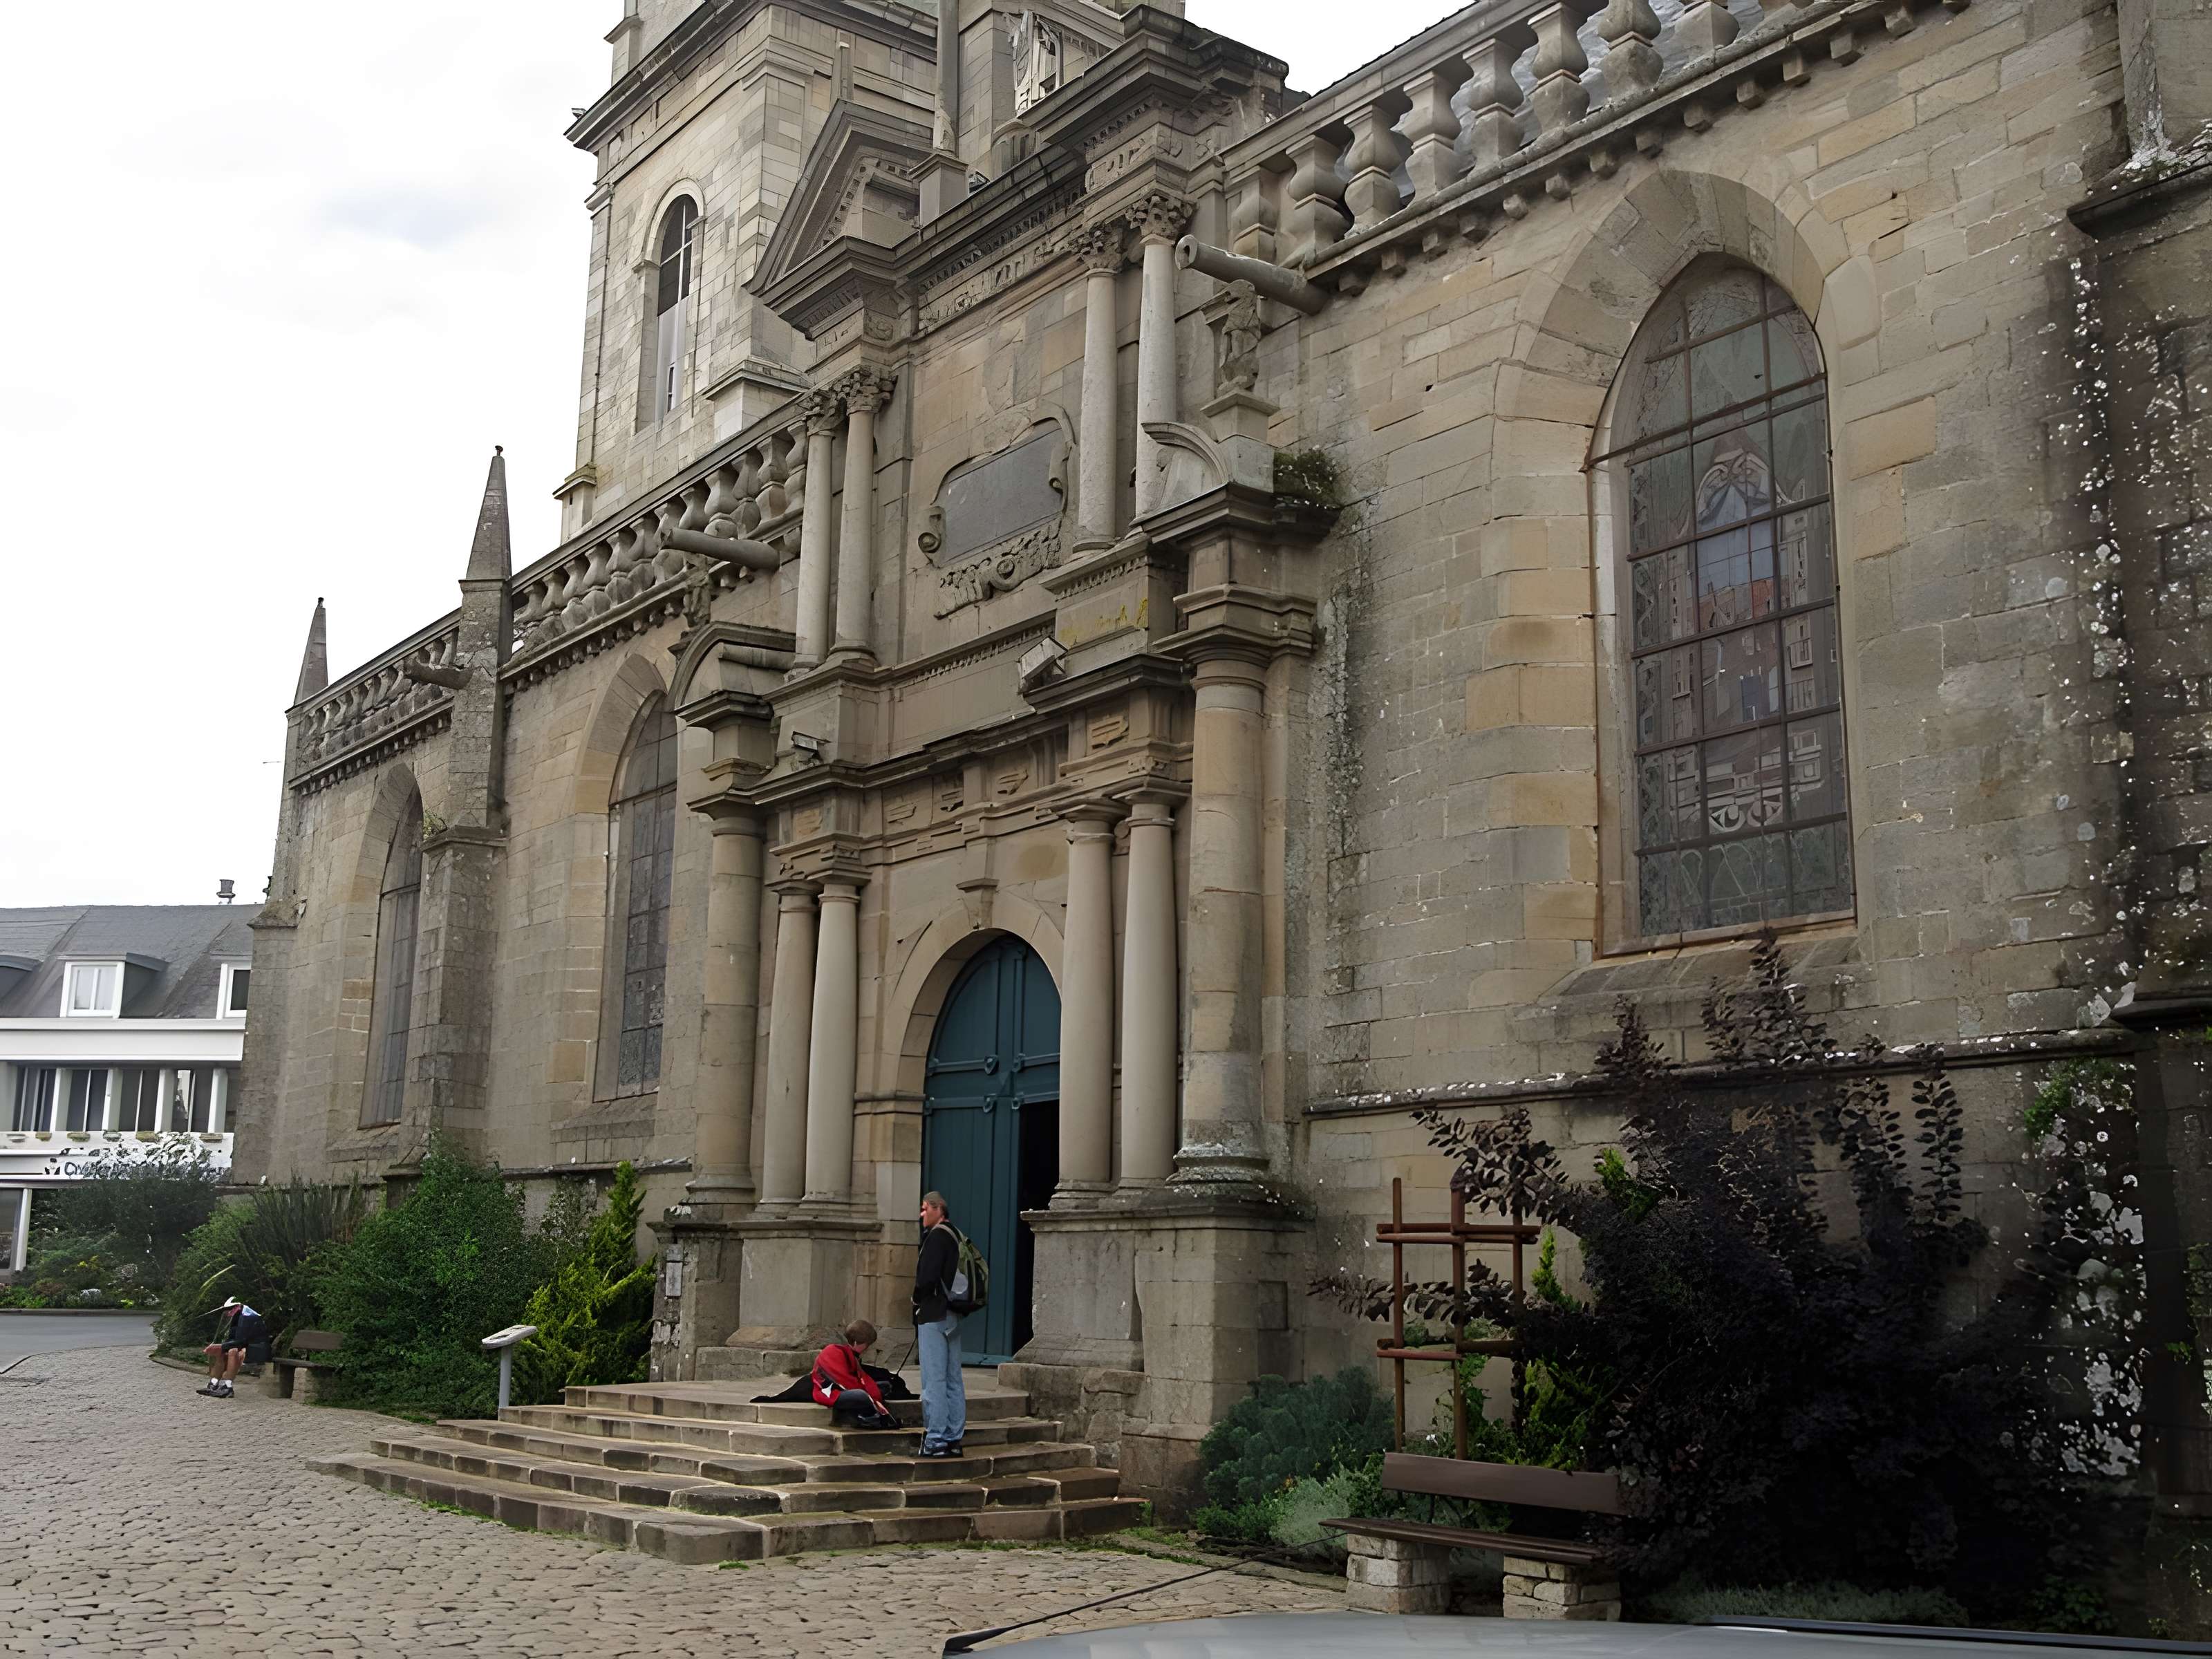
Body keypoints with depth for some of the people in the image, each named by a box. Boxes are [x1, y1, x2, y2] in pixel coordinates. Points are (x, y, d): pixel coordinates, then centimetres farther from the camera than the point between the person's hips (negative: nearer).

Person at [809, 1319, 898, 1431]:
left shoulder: (851, 1355, 15)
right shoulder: (835, 1353, -14)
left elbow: (864, 1379, 5)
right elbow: (845, 1380, -20)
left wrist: (876, 1399, -9)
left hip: (843, 1392, 10)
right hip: (830, 1394, -10)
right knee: (862, 1396, -36)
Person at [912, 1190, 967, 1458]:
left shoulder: (937, 1236, -11)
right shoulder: (955, 1236, 16)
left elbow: (927, 1277, -19)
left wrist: (917, 1301, -1)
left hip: (934, 1315, -9)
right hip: (952, 1315, 9)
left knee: (934, 1381, -7)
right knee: (953, 1380, 10)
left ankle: (935, 1440, -7)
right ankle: (954, 1439, 14)